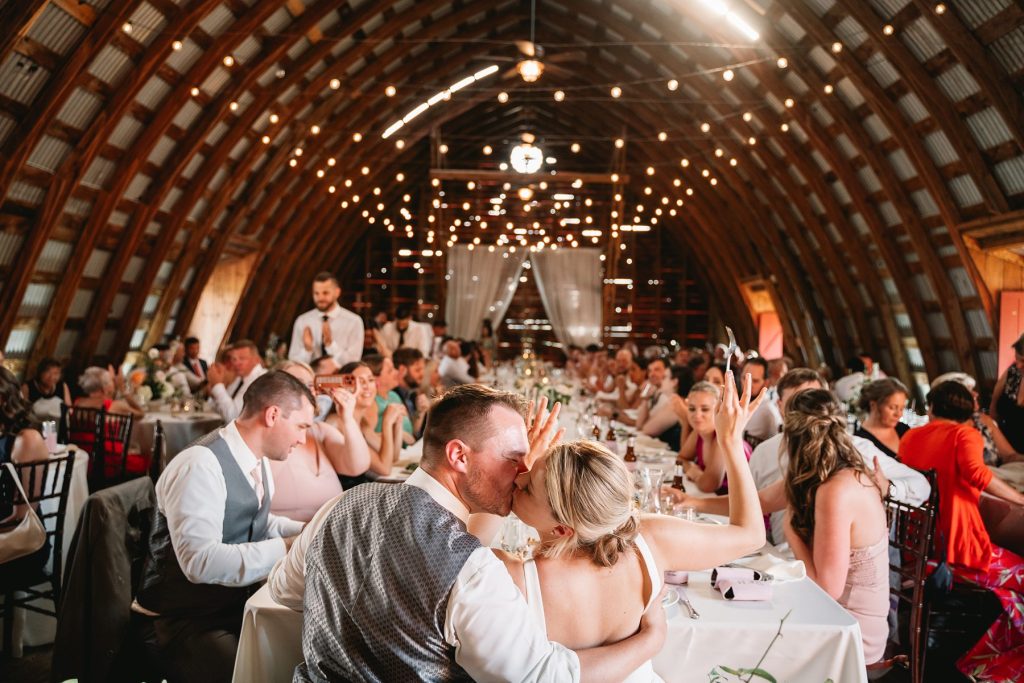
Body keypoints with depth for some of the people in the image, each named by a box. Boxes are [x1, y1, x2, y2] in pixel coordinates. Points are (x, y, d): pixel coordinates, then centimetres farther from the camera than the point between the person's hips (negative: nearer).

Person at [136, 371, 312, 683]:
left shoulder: (258, 460, 6)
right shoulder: (200, 464, -23)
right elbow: (200, 561, -30)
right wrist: (287, 548, -27)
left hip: (242, 601, 8)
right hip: (190, 618, -8)